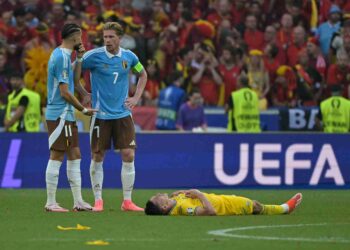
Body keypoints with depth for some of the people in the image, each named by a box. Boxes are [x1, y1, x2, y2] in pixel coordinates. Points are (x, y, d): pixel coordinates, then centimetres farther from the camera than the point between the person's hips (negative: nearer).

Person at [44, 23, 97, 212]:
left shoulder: (62, 55, 13)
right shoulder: (62, 57, -17)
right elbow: (64, 92, -18)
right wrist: (84, 110, -10)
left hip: (67, 115, 10)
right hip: (59, 115, -10)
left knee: (74, 156, 10)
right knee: (57, 157, -6)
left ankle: (78, 201, 12)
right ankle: (50, 203, -2)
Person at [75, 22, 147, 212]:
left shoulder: (129, 57, 3)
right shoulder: (94, 56, -8)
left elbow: (143, 75, 21)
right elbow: (74, 71, 0)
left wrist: (136, 98, 10)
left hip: (123, 114, 3)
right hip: (100, 115, -2)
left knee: (128, 155, -4)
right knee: (97, 157, 0)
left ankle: (127, 201, 2)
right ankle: (98, 200, 10)